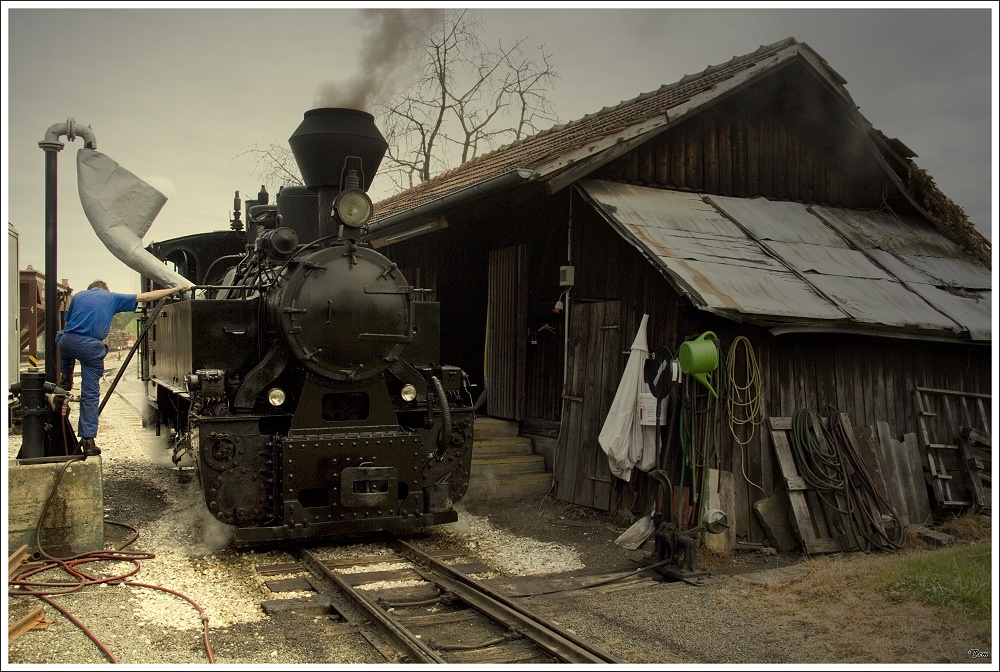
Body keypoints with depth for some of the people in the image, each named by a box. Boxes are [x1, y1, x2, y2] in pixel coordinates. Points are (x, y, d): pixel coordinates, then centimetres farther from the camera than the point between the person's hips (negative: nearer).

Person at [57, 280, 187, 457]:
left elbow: (68, 321, 23)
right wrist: (174, 290, 24)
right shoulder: (112, 298, 15)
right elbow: (145, 297, 17)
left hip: (67, 341, 2)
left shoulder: (78, 296, 20)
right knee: (90, 395, 3)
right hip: (91, 347, -2)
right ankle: (88, 441, 2)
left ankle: (66, 379, 40)